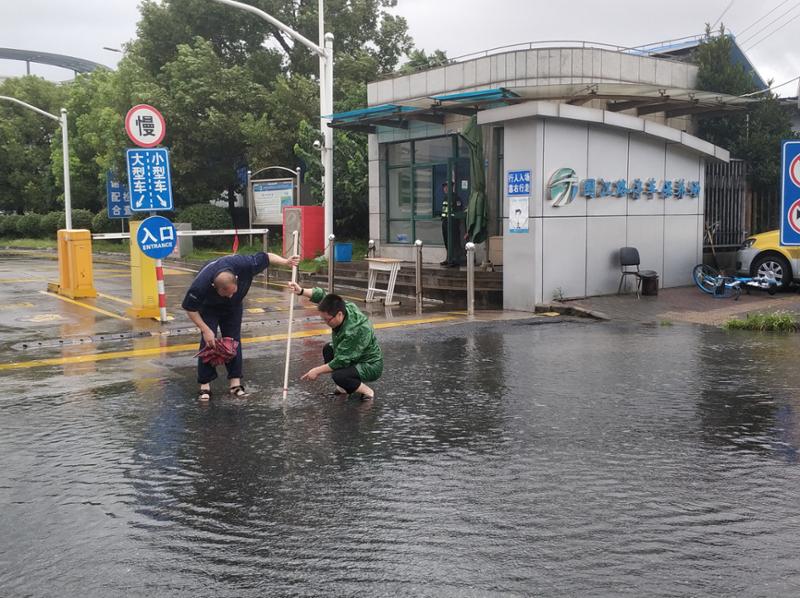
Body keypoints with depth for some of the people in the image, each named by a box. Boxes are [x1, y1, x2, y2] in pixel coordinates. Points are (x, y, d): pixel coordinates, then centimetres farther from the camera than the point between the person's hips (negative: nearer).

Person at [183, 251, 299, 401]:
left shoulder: (243, 265, -39)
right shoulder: (201, 285, -43)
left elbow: (266, 257, -21)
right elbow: (190, 308, -25)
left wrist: (286, 262, -31)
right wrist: (205, 330, -26)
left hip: (234, 306, 3)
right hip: (209, 308, -3)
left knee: (233, 341, -1)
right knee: (208, 342, -12)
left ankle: (235, 381, 5)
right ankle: (205, 385, -4)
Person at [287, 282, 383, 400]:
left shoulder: (355, 330, -36)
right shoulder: (345, 307, -13)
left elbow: (341, 361, -30)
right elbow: (321, 295, 0)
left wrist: (317, 371, -21)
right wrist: (301, 291, -15)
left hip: (371, 367, -9)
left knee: (338, 376, -29)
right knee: (328, 348, 12)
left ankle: (367, 392, -3)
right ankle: (346, 386, 13)